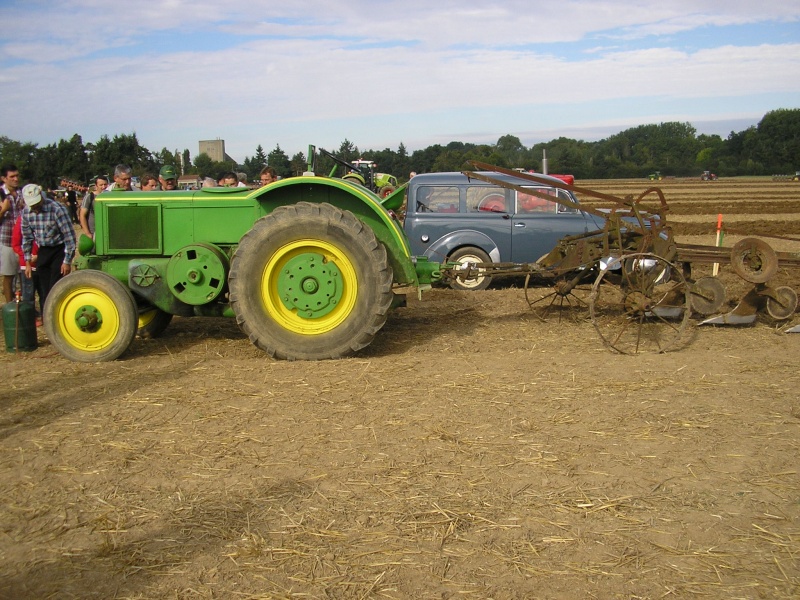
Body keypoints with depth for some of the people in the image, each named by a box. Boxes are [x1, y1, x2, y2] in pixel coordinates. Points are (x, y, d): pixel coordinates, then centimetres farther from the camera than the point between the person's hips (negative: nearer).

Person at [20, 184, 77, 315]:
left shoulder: (57, 209, -20)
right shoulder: (26, 212, -3)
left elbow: (69, 236, -18)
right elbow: (27, 238, 9)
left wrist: (67, 261, -17)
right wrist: (27, 262, 8)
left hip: (59, 250, -5)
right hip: (43, 251, 5)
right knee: (44, 291, 8)